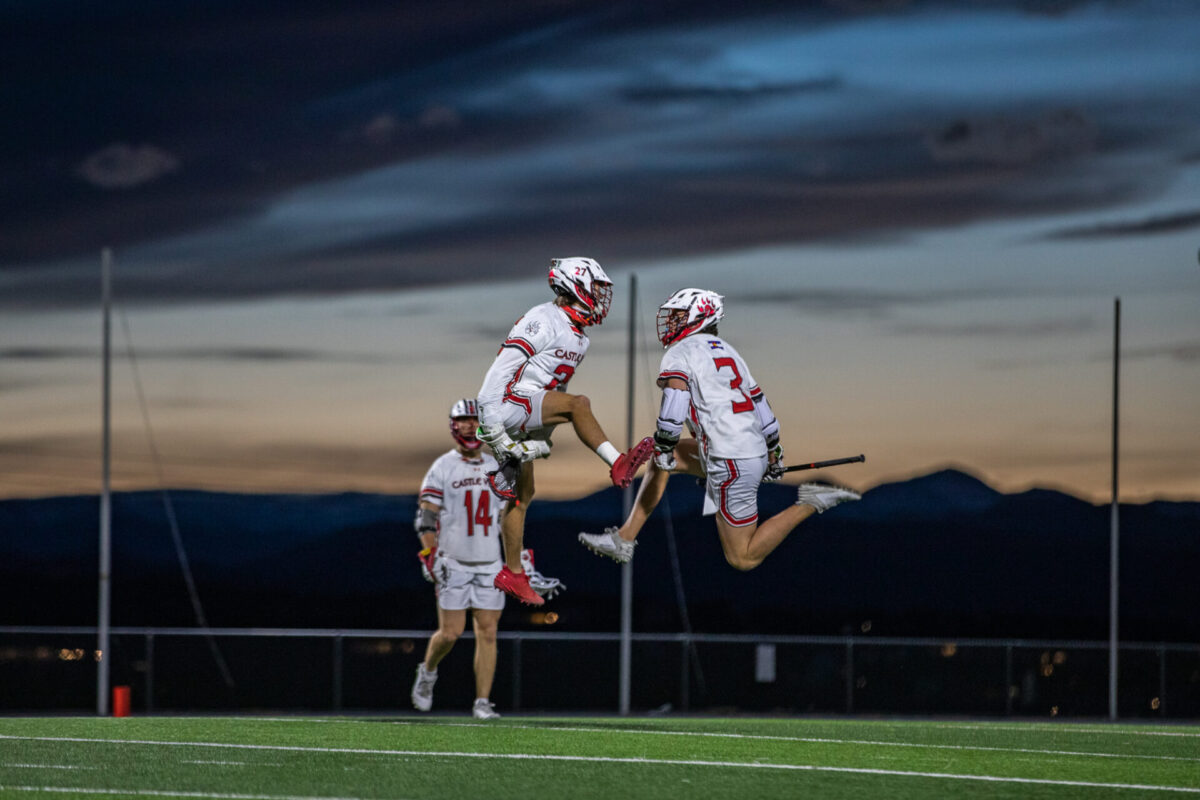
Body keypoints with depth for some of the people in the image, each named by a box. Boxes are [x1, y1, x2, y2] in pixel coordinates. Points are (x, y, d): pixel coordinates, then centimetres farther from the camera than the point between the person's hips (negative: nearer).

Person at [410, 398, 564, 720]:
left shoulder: (497, 469, 11)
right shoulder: (442, 469, -3)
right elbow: (425, 518, -5)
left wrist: (524, 562, 11)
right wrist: (431, 557, -16)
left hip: (489, 564, 4)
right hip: (453, 563, -3)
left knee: (487, 633, -2)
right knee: (450, 633, -6)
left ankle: (482, 702, 2)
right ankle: (428, 672, 24)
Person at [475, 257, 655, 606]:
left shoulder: (577, 338, 16)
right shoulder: (544, 321, -14)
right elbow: (501, 368, -19)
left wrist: (541, 439, 21)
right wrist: (491, 427, -24)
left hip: (527, 419, 10)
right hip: (509, 403, -10)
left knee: (522, 494, 11)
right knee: (578, 403, -26)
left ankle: (512, 574, 16)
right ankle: (618, 465, -32)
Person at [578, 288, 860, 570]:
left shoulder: (679, 353, -6)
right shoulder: (727, 350, 18)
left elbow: (675, 405, -22)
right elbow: (760, 403, 23)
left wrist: (664, 450, -11)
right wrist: (774, 455, 33)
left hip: (731, 463, -9)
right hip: (756, 451, 9)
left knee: (743, 559, 0)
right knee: (659, 458, 22)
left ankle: (810, 505, -8)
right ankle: (624, 539, 24)